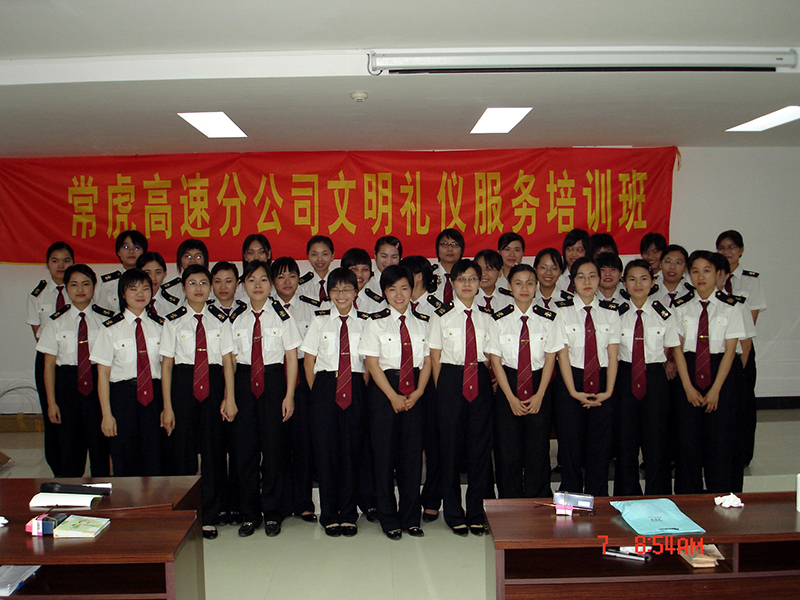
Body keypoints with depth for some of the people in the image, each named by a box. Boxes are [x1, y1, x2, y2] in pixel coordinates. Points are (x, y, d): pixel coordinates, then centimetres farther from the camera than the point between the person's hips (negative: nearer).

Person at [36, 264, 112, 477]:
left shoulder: (107, 319, 1)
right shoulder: (56, 322, 5)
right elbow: (49, 365, 4)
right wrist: (51, 402, 0)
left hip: (98, 381, -1)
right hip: (67, 382, 1)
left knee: (99, 443, 2)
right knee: (69, 445, 6)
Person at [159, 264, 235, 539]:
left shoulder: (220, 320, 6)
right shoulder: (174, 321, 4)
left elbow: (228, 361, 3)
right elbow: (166, 365, 2)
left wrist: (229, 398, -6)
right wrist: (167, 406, -3)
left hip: (213, 385, 1)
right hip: (183, 385, 0)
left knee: (214, 449, 2)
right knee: (183, 450, 2)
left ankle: (209, 517, 14)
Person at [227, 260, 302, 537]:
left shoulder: (281, 315, 0)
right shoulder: (236, 317, 6)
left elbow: (292, 358, 0)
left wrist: (289, 395, -5)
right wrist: (229, 397, 0)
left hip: (273, 380, -2)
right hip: (244, 382, 2)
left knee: (273, 446, 2)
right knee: (245, 446, 3)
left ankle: (272, 514, 17)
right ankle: (250, 514, 18)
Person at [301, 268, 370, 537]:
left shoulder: (365, 322, 6)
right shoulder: (319, 320, 7)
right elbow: (309, 361, 7)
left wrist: (364, 392, 0)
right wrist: (318, 393, 2)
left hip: (356, 390, 0)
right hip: (325, 387, 0)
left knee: (352, 451, 3)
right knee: (326, 450, 1)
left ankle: (349, 514, 16)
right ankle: (330, 515, 14)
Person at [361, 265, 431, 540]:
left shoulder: (422, 322, 8)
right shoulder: (377, 323, 0)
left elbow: (427, 361, 6)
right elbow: (371, 363, -5)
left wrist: (417, 393, -7)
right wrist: (393, 396, -11)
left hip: (415, 392, 2)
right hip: (384, 389, -2)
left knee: (413, 453, 4)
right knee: (385, 453, 1)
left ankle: (410, 517, 18)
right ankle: (389, 519, 14)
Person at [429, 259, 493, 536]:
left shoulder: (487, 316, 9)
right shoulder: (442, 315, 2)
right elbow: (435, 358, 2)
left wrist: (492, 382, 3)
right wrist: (441, 389, -2)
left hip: (481, 381, 2)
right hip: (451, 380, -2)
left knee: (481, 446, 4)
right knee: (451, 446, 3)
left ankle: (477, 514, 18)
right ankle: (454, 514, 18)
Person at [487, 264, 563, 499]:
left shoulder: (548, 319, 1)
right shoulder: (500, 319, -1)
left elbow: (550, 358, 1)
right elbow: (495, 360, -2)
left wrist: (539, 395, -7)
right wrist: (511, 398, -8)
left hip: (539, 385, 0)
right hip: (508, 385, 0)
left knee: (538, 452, 2)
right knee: (508, 453, 1)